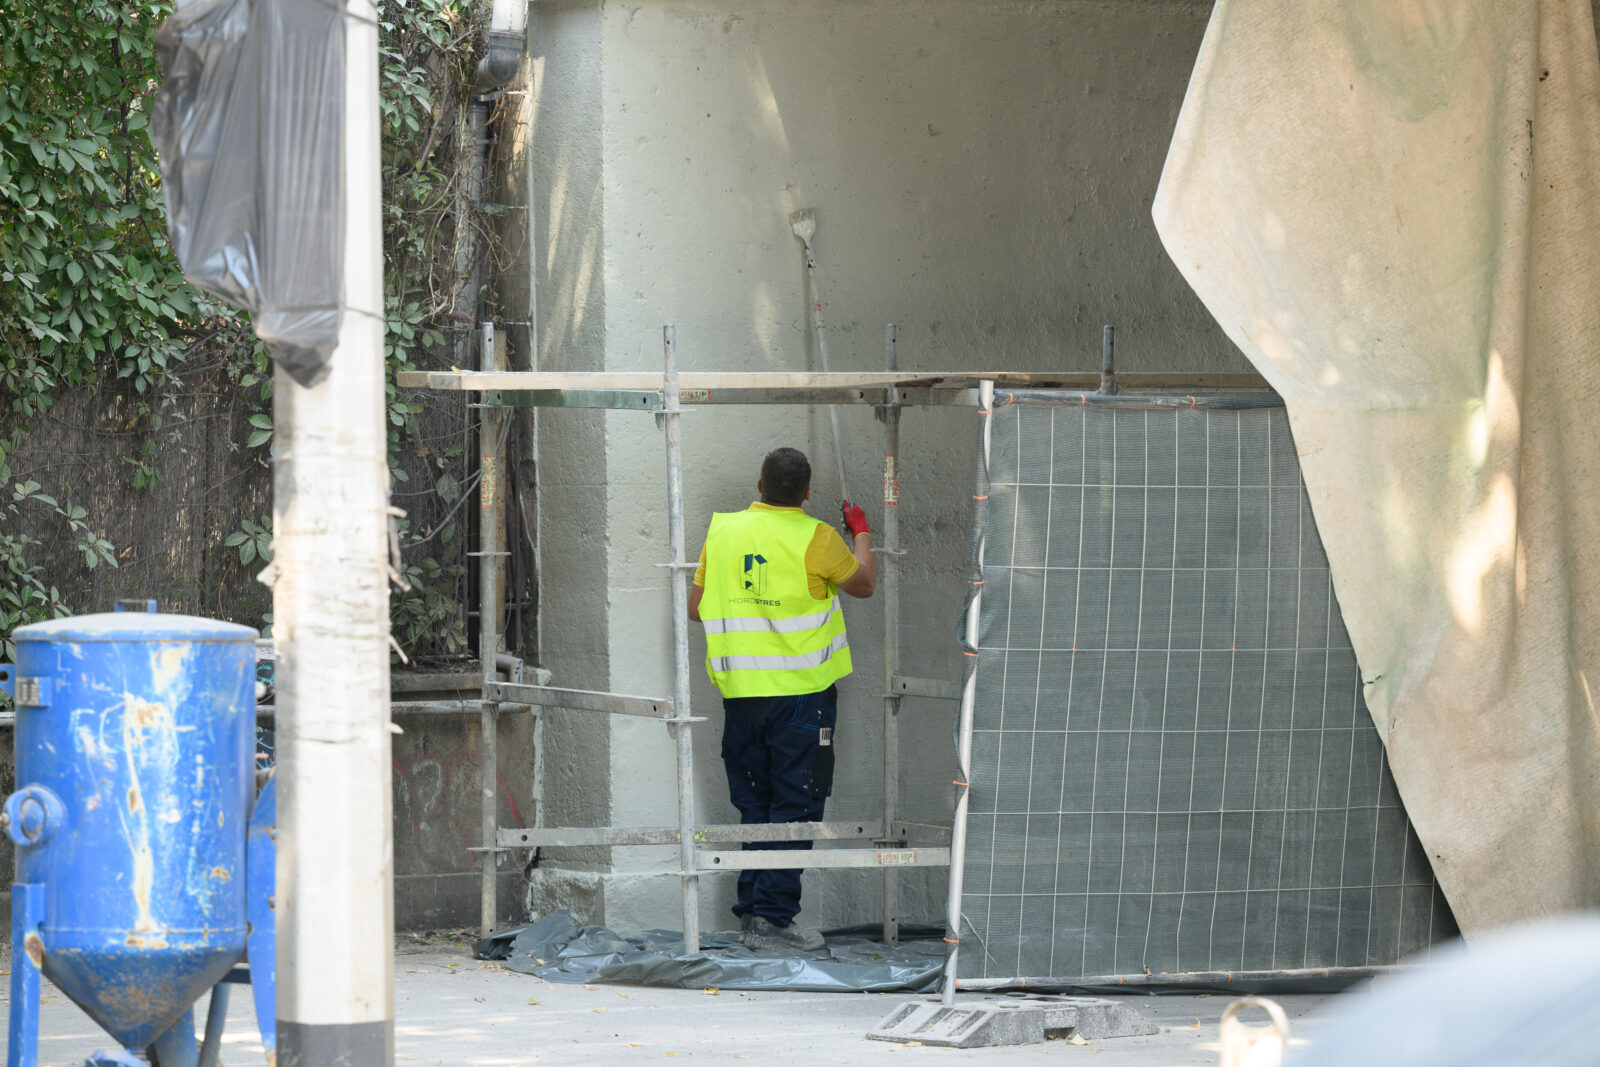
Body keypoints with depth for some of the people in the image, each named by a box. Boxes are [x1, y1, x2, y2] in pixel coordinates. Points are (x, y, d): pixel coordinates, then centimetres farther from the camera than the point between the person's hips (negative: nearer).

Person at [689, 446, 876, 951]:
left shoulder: (722, 531, 3)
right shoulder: (816, 539, -10)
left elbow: (696, 608, 10)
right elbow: (865, 584, 7)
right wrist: (861, 532, 24)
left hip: (739, 691, 5)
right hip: (800, 692, -5)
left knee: (754, 806, 15)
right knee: (794, 808, -1)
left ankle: (750, 909, 17)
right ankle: (772, 919, -5)